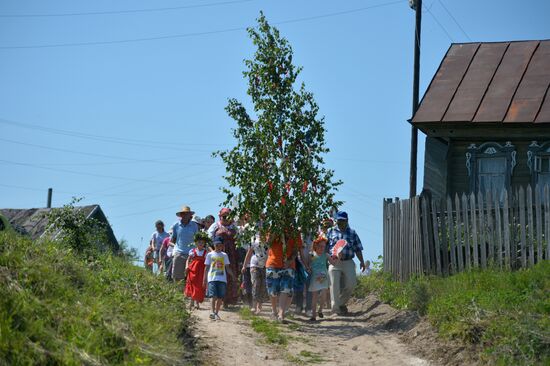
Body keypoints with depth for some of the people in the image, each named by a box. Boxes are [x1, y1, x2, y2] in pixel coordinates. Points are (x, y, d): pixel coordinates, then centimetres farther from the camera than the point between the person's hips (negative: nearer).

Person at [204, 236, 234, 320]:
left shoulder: (224, 255, 14)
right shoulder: (210, 255, 9)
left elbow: (227, 268, 15)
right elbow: (207, 268, 12)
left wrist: (233, 275, 2)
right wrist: (204, 279, 8)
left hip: (222, 279, 2)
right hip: (212, 278, -2)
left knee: (220, 298, -1)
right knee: (214, 296, -16)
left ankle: (216, 313, 9)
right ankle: (213, 312, -11)